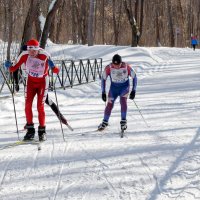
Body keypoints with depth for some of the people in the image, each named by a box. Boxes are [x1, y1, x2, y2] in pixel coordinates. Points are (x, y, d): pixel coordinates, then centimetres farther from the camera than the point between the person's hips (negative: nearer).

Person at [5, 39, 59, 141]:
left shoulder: (45, 57, -26)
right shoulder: (24, 55, -19)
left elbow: (56, 71, -24)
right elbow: (14, 68, -12)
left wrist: (53, 67, -45)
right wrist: (9, 67, -33)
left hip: (42, 82, -3)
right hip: (31, 82, 3)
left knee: (40, 107, -8)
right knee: (28, 105, -9)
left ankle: (42, 131, 5)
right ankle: (30, 130, 2)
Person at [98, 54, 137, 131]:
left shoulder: (126, 67, -23)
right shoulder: (108, 68, -21)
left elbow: (134, 77, -10)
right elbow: (103, 79, -8)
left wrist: (133, 90, -13)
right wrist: (103, 92, -9)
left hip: (124, 86, -1)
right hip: (114, 87, 1)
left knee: (123, 100, -26)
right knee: (110, 104, -3)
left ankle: (123, 121, -17)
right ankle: (105, 122, 17)